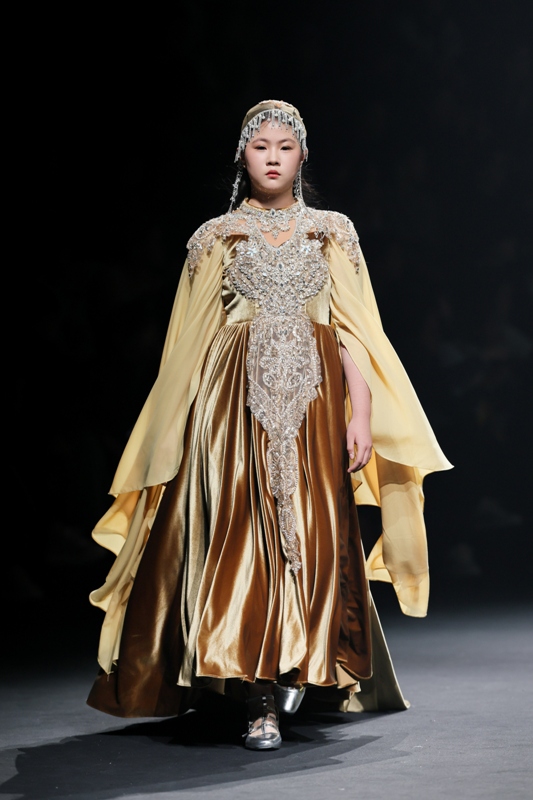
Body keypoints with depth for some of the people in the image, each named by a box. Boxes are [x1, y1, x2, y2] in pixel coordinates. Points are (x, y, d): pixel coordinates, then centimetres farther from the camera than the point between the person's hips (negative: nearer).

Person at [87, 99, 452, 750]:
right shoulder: (217, 237, 11)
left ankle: (300, 666, 21)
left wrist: (361, 412, -4)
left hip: (315, 401, 1)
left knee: (314, 536, -2)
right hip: (239, 402, -1)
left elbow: (353, 330, 7)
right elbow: (192, 346, 10)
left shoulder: (332, 231, 12)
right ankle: (262, 704, -10)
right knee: (243, 536, -10)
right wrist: (178, 434, 6)